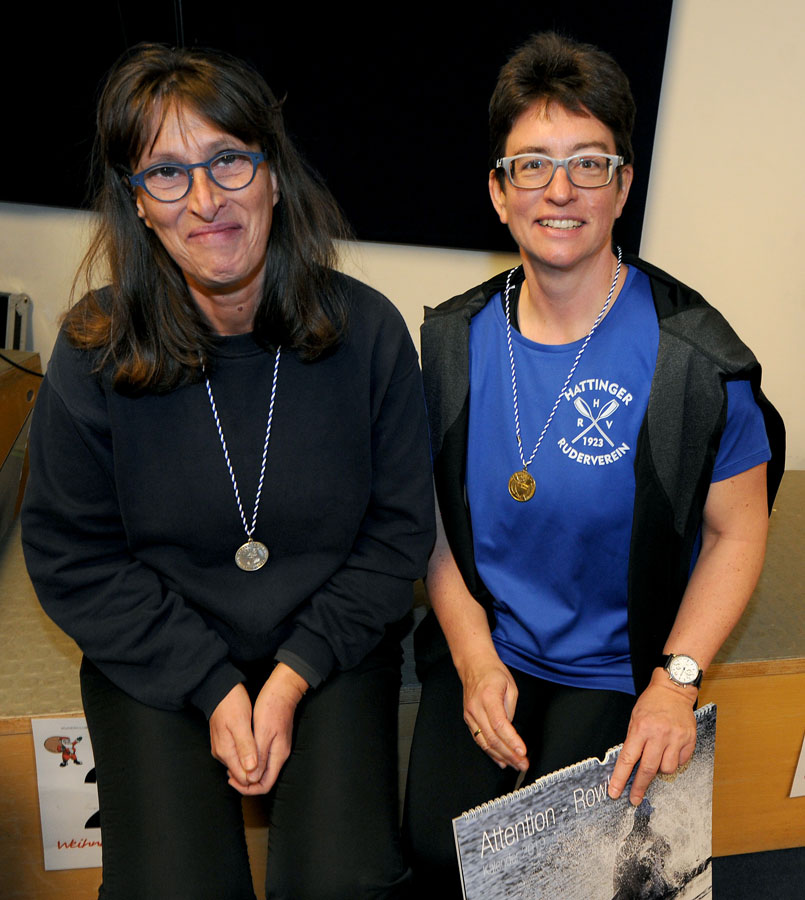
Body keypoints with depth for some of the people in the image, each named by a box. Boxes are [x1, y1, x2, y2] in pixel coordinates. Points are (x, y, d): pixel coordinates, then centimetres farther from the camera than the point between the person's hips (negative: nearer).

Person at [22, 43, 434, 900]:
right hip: (157, 657, 1)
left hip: (330, 640, 1)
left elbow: (399, 529, -4)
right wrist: (215, 688, -11)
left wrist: (294, 676, -12)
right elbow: (71, 559, -4)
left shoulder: (366, 330, -10)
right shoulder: (94, 349, -11)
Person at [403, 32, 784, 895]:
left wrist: (676, 679, -13)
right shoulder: (456, 340, -3)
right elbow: (439, 515, 3)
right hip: (481, 646, 3)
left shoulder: (694, 357, -14)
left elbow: (736, 532, -4)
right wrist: (474, 658, -6)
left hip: (616, 670, -2)